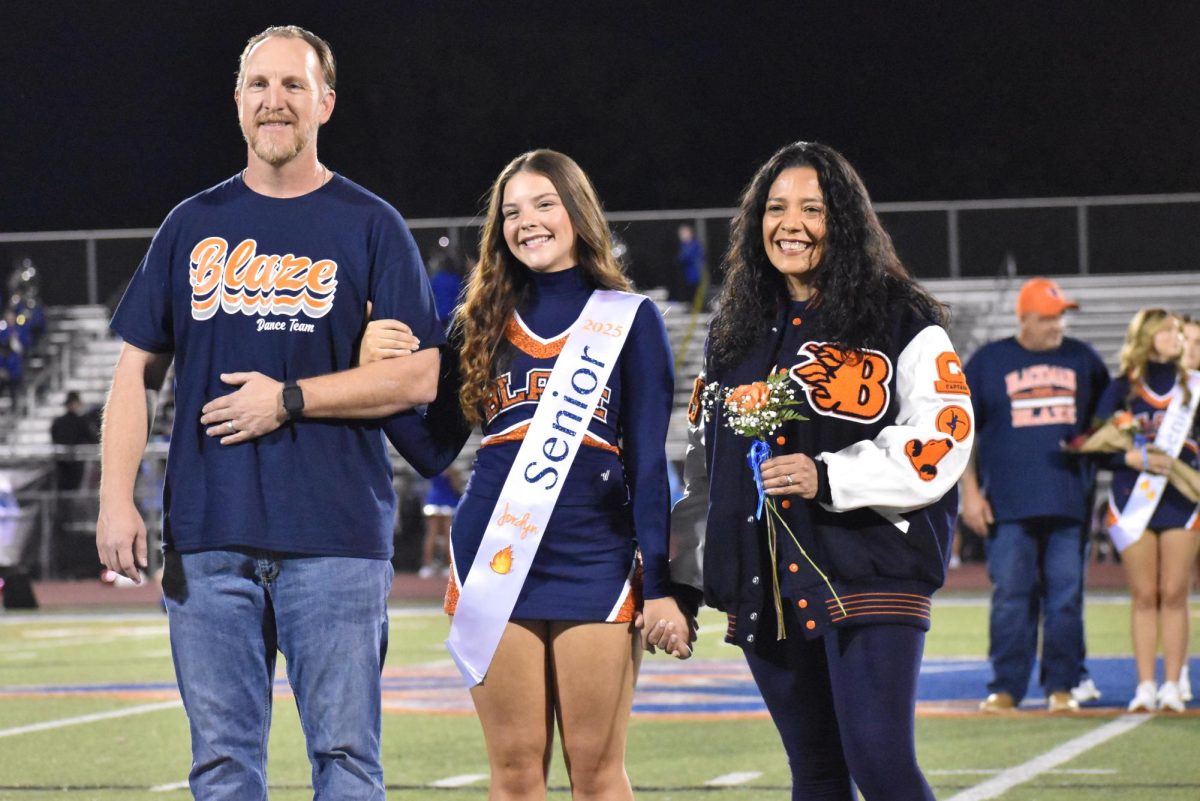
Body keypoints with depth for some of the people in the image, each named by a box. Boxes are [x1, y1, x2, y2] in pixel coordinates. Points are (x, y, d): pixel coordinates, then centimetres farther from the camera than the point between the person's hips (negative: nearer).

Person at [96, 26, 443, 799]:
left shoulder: (371, 226, 4)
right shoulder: (194, 225, 13)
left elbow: (419, 377, -2)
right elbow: (138, 370, 13)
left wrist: (289, 400, -10)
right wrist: (116, 498, 2)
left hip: (337, 536, -3)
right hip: (207, 534, 3)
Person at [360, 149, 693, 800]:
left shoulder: (629, 319, 4)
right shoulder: (481, 325, 12)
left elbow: (650, 463, 1)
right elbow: (432, 450, 9)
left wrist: (660, 586, -4)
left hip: (595, 566, -2)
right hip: (495, 564, 2)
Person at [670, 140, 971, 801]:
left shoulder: (899, 320, -1)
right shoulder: (733, 335, 17)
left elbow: (941, 439, -10)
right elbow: (704, 466, 22)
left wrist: (829, 477, -20)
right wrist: (687, 578, 16)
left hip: (868, 576, -6)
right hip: (764, 590, 6)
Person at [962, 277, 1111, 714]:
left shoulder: (1083, 359, 12)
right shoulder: (987, 362, 6)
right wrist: (970, 492, -1)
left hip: (1070, 503, 2)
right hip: (1009, 505, -2)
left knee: (1066, 595, 1)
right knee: (1010, 596, -2)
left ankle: (1063, 685, 7)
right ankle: (1005, 686, 3)